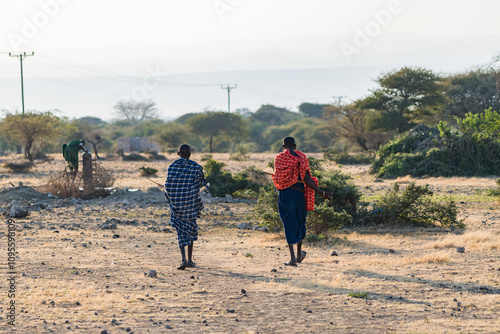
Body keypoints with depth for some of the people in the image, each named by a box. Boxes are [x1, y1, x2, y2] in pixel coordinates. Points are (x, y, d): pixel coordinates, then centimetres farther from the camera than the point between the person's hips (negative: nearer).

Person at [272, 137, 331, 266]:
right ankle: (299, 254, 31)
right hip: (299, 193, 1)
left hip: (284, 194, -1)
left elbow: (278, 176, 3)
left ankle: (292, 257, -12)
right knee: (300, 222, 19)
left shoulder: (278, 158, -4)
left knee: (289, 224, 1)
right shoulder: (301, 158, -4)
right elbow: (306, 179, -10)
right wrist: (322, 193, -7)